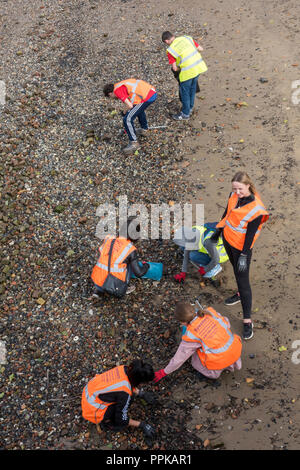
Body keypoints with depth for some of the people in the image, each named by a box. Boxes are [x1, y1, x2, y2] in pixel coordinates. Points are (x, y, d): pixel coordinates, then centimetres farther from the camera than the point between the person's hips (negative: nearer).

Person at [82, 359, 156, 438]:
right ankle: (104, 422, 7)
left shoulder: (125, 369, -12)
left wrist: (141, 393, 13)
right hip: (92, 410, -7)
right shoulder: (125, 393, -30)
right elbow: (121, 420, -14)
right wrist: (141, 424, -5)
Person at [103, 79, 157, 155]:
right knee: (139, 108, 38)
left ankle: (134, 143, 1)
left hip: (147, 97, -9)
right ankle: (144, 129, 49)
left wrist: (126, 113, 12)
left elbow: (130, 105, -9)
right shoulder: (122, 85, 27)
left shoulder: (117, 91, -1)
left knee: (127, 119, -3)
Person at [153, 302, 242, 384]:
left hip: (220, 362, -5)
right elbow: (226, 324, 10)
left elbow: (179, 358, -3)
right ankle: (234, 361, 22)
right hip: (236, 350, 5)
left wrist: (164, 372, 12)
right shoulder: (209, 311, -5)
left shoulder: (190, 336, -14)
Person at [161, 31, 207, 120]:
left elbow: (175, 68, -7)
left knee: (184, 92, 13)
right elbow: (200, 49, 12)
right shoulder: (187, 38, 7)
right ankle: (190, 107, 43)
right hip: (199, 66, 6)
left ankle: (185, 113, 24)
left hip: (188, 71, -6)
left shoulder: (170, 50, -7)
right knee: (192, 88, 25)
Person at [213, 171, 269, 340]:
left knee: (243, 280, -2)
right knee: (236, 269, 26)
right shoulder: (234, 196, -7)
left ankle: (248, 320, 7)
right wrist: (218, 231, 19)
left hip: (241, 246, -7)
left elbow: (250, 234, -22)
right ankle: (241, 294, 51)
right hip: (227, 238, 7)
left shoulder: (256, 208, -26)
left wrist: (244, 255, -18)